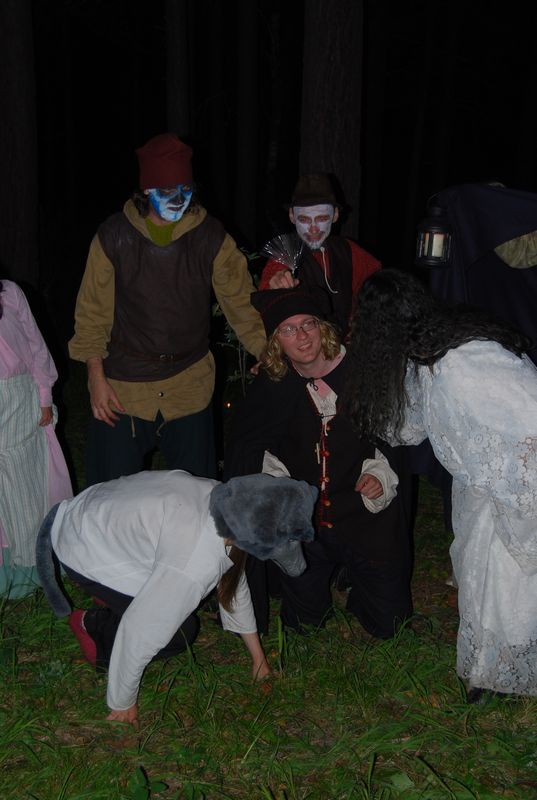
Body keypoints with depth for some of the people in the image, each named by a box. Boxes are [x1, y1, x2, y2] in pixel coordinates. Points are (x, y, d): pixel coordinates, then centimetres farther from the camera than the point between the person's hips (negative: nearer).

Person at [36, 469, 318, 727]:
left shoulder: (221, 497, -11)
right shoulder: (197, 564, -37)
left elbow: (233, 579, 6)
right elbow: (140, 631, -27)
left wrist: (258, 655, 17)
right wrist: (121, 704, -8)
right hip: (80, 551, -8)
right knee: (179, 631, -10)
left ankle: (114, 602, 25)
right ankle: (94, 626, 10)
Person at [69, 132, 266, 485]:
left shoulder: (211, 237, -4)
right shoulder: (114, 236, -6)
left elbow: (242, 303, -4)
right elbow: (92, 313, -1)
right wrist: (96, 378, -4)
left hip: (190, 384, 1)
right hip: (123, 385, -1)